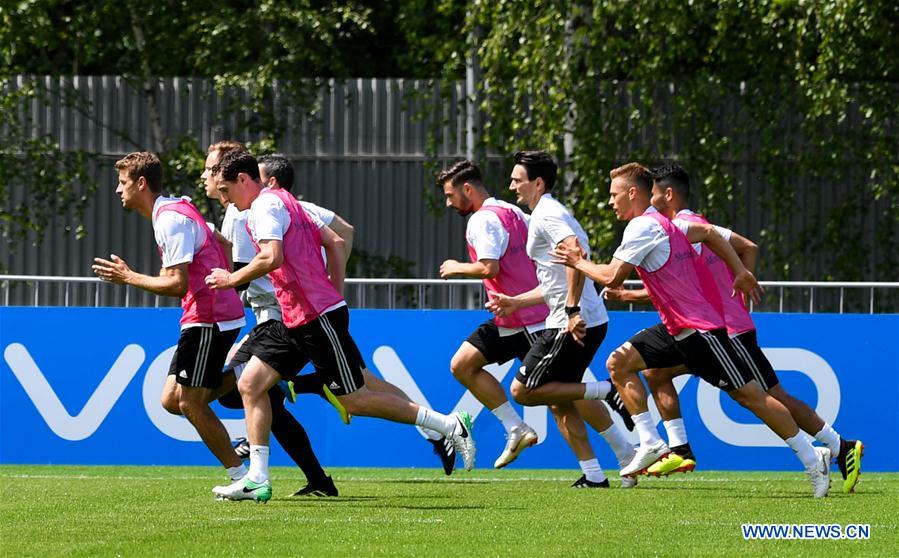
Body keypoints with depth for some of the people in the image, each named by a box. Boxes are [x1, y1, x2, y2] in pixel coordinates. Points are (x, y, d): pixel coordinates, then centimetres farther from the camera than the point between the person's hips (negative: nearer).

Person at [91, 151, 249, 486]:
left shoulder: (172, 219, -16)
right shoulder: (175, 211, 16)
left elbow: (178, 284, -21)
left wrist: (129, 278, -11)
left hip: (209, 320, -10)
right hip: (202, 319, 10)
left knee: (190, 402, -8)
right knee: (172, 400, 7)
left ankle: (241, 477, -3)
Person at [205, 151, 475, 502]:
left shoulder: (265, 206, -12)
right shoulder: (286, 203, 18)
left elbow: (272, 258, -27)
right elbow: (336, 243, 20)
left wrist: (232, 279, -13)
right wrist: (335, 291, 19)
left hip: (319, 317, -10)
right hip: (295, 321, 10)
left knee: (354, 399, -5)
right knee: (250, 384, 5)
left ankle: (451, 426, 1)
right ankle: (257, 480, 3)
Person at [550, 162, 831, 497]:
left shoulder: (642, 227, -17)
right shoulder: (662, 224, 12)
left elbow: (612, 277, -18)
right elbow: (708, 232, 23)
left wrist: (579, 263, 0)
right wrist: (740, 271, 22)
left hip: (700, 329, -10)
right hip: (677, 328, 10)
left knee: (748, 395, -6)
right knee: (619, 363, 4)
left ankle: (812, 460, 0)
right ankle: (651, 443, 2)